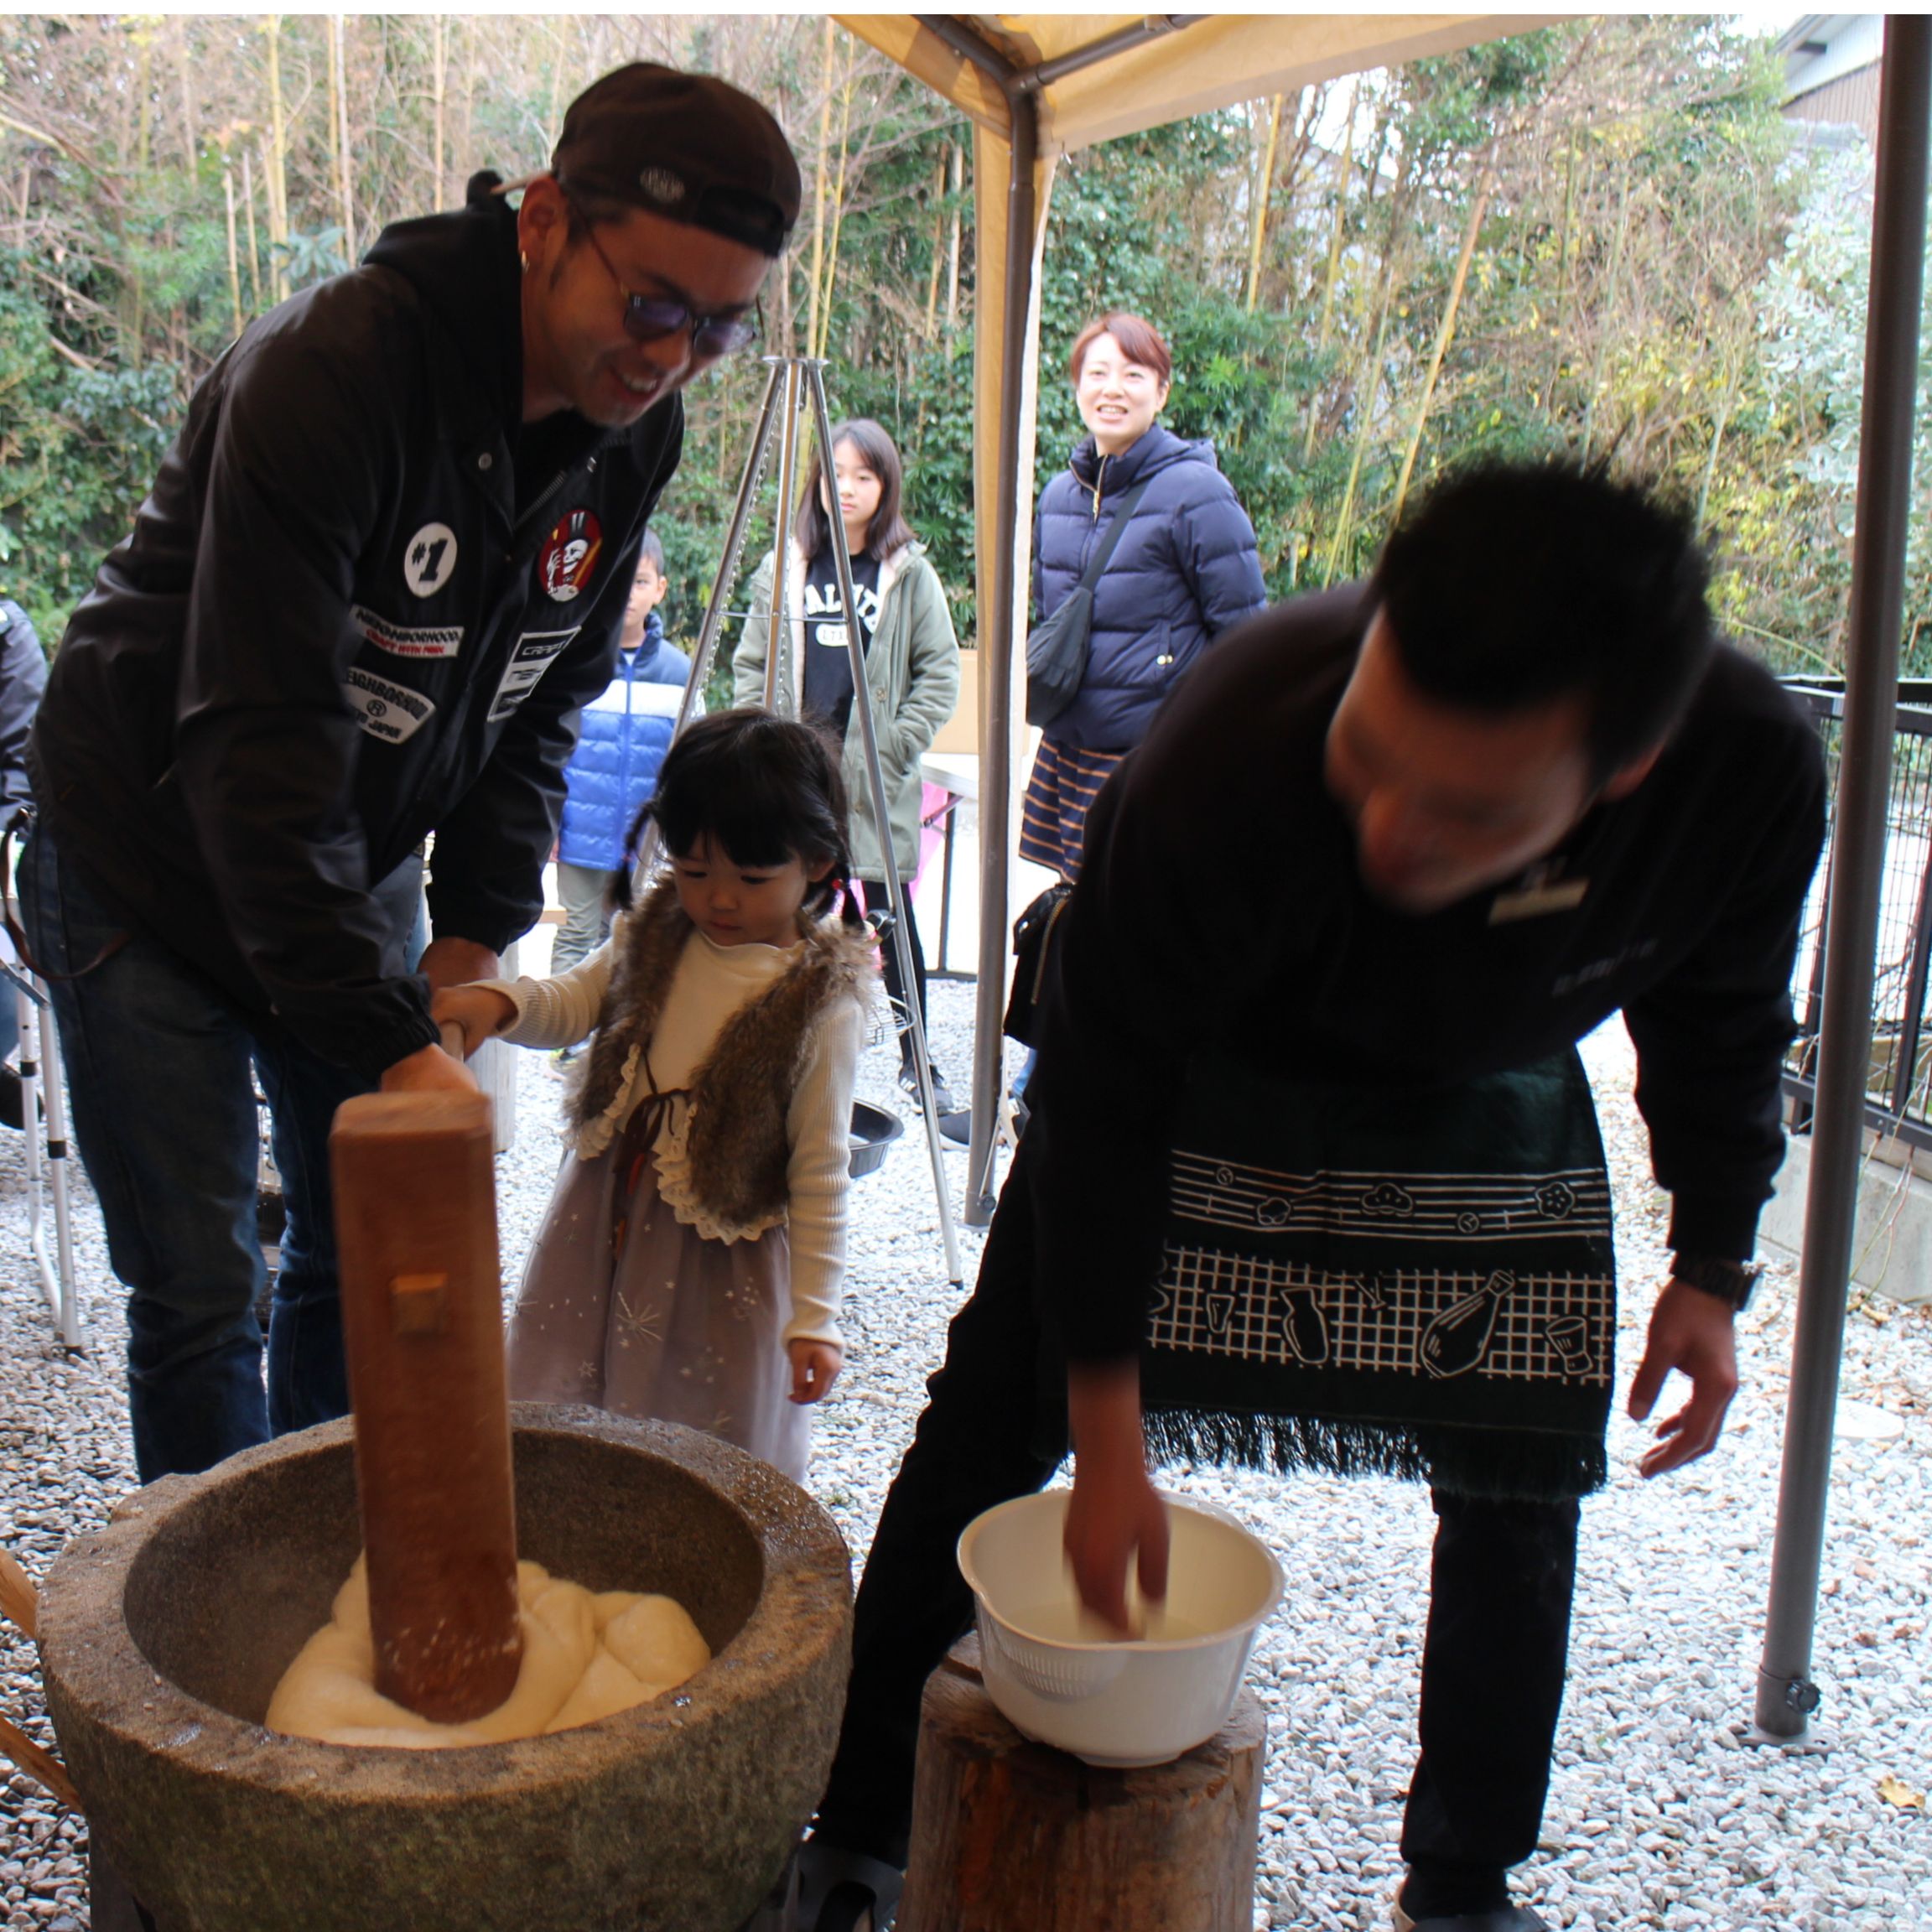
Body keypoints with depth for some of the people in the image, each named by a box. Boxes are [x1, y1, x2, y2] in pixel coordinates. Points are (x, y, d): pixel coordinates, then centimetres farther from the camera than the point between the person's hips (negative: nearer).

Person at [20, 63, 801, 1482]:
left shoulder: (636, 432, -7)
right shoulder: (335, 366, -28)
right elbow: (261, 742, -32)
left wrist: (476, 934, -6)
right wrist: (390, 1043, -36)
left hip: (351, 868, 6)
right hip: (149, 869, -6)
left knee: (371, 1256, 10)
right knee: (201, 1294, -2)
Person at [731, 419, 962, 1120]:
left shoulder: (910, 573, 2)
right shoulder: (783, 569, 9)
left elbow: (940, 674, 2)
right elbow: (750, 666, 12)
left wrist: (893, 746, -7)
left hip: (876, 783, -2)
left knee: (891, 919, 2)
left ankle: (916, 1062, 12)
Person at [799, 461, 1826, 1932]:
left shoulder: (1754, 771, -30)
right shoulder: (1224, 767, -41)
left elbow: (1721, 1020, -5)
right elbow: (1101, 1107, -27)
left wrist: (1710, 1269, 2)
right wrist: (1110, 1448, -21)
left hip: (1492, 1115, 3)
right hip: (1206, 1082, -2)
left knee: (1521, 1490, 4)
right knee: (987, 1435, -2)